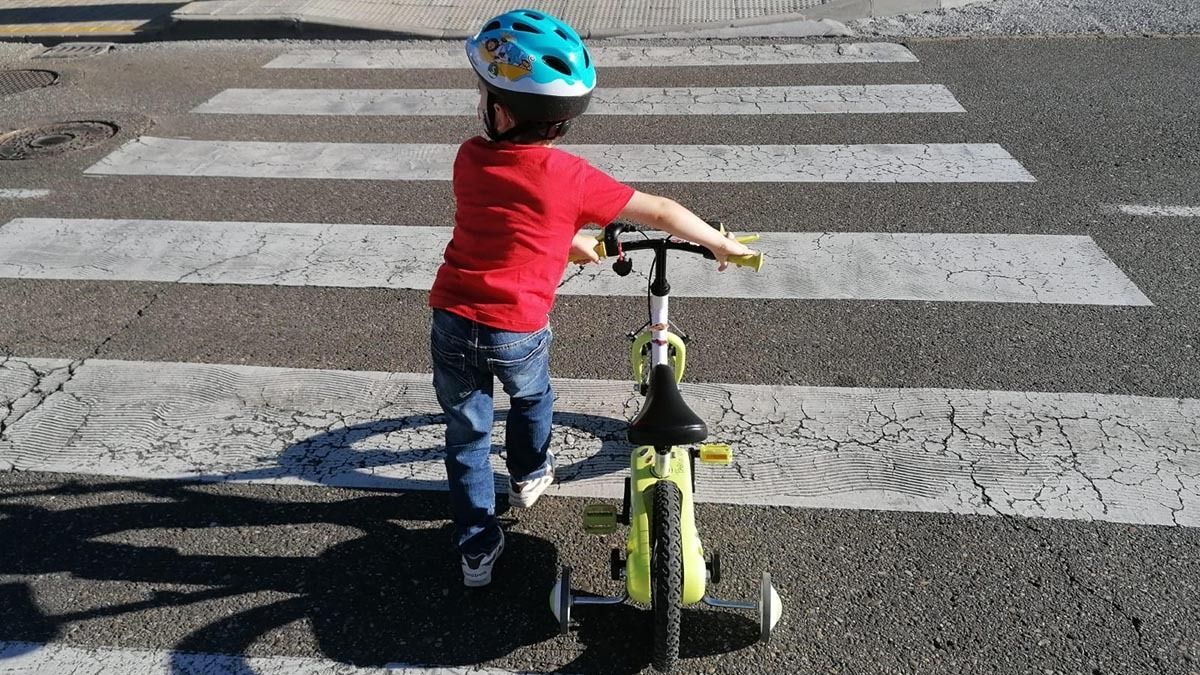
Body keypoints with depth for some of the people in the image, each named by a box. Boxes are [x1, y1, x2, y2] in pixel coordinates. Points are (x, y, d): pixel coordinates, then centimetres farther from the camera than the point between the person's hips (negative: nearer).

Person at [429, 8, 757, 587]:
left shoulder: (470, 159, -3)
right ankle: (528, 477, 54)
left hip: (453, 322, 2)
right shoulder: (570, 177, -14)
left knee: (467, 435, 19)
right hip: (519, 333, -2)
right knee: (531, 398, 30)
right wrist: (721, 244, 7)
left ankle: (477, 549, 25)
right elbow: (662, 212, -8)